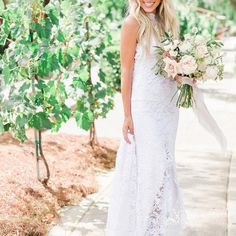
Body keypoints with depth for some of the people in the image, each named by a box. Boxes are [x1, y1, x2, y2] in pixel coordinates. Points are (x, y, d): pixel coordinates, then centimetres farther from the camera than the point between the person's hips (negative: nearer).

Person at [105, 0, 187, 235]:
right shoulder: (133, 23, -10)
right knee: (149, 167, -1)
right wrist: (127, 115, -14)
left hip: (168, 105, 7)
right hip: (144, 107, -7)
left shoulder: (165, 21, 10)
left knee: (164, 164, 13)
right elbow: (126, 71, -11)